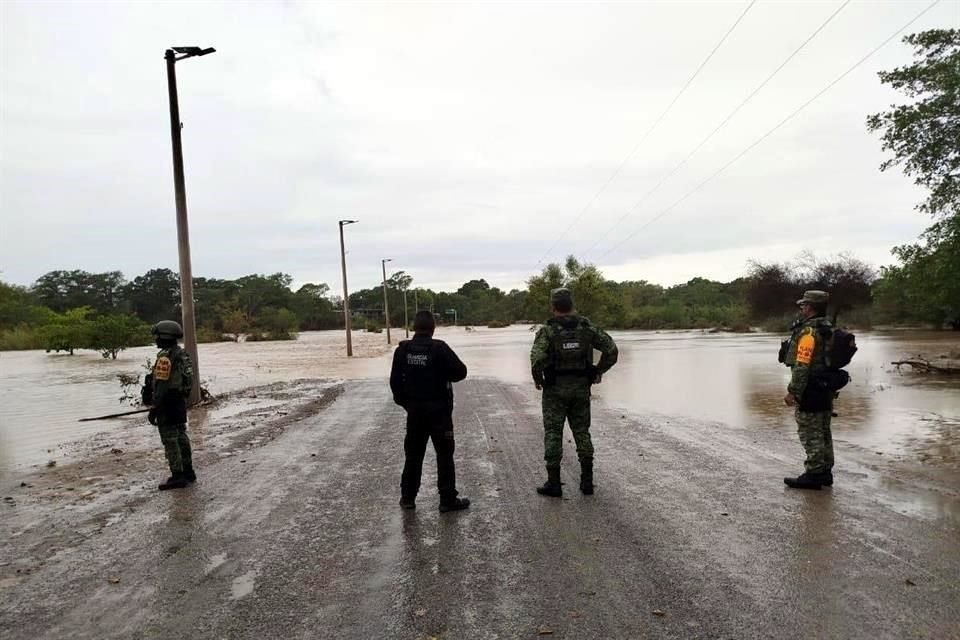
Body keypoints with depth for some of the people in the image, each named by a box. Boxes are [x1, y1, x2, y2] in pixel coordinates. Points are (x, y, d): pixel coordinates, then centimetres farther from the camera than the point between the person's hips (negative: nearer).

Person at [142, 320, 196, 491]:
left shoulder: (165, 357, -18)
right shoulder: (183, 355, 10)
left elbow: (161, 386, -22)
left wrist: (153, 409, -18)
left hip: (167, 404, -9)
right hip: (180, 402, 9)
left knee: (170, 440, -3)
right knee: (181, 437, 15)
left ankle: (177, 477, -1)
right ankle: (188, 472, 21)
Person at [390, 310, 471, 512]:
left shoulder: (403, 350, -2)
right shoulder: (439, 348, -15)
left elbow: (395, 381, 3)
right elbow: (460, 372, -14)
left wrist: (404, 402, 14)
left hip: (414, 410, 4)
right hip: (439, 410, -4)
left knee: (413, 455, 15)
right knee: (444, 455, 4)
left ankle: (408, 497, 21)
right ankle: (448, 500, 8)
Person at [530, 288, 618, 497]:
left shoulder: (547, 330, -11)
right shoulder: (587, 327, 0)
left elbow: (537, 358, -24)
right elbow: (612, 349, -5)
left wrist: (537, 378, -5)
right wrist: (598, 372, 6)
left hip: (555, 389, -3)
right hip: (581, 388, 3)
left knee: (553, 433, 5)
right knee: (582, 432, 13)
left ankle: (553, 483, 6)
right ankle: (587, 481, 14)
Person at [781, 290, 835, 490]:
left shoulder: (809, 331, -19)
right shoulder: (828, 330, 12)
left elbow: (802, 366, -23)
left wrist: (792, 392, -19)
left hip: (810, 392, -10)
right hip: (826, 390, 10)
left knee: (811, 434, -3)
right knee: (823, 432, 16)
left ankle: (813, 475, 2)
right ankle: (825, 472, 25)